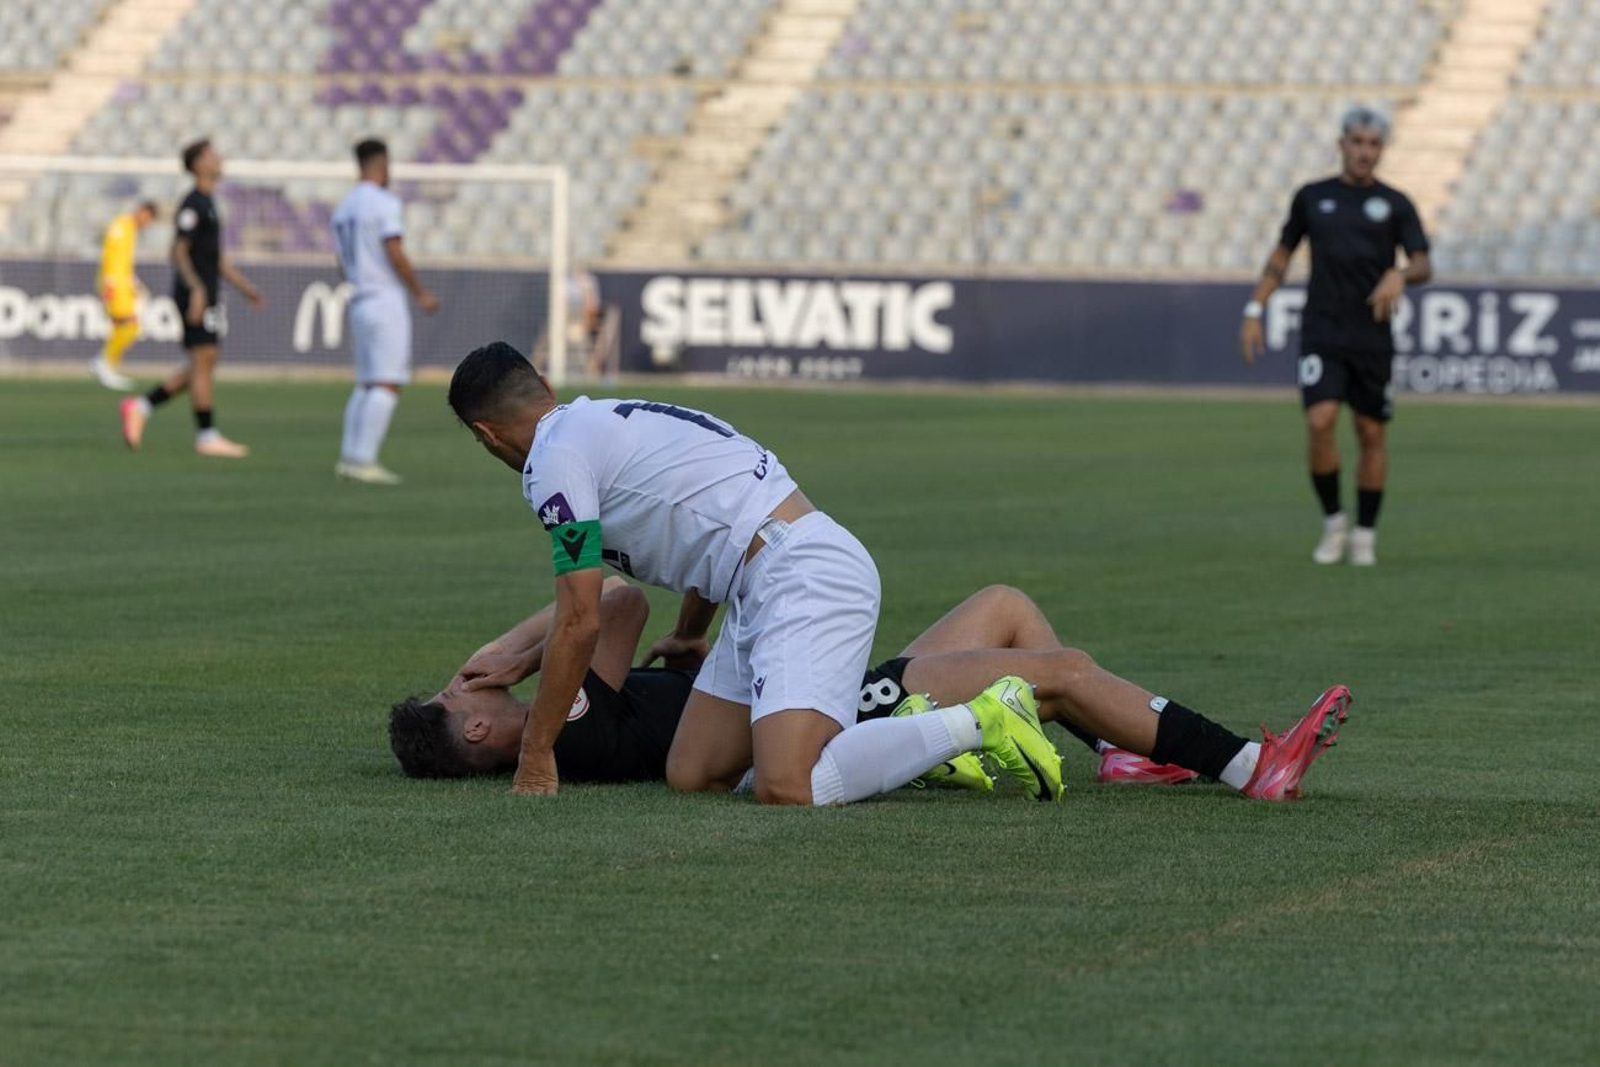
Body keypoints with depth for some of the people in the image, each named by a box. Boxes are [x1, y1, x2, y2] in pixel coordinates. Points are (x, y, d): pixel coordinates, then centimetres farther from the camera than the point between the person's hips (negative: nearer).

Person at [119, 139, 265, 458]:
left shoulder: (207, 204, 19)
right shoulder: (193, 204, -11)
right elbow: (179, 251, -17)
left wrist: (246, 288, 21)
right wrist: (197, 289, -27)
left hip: (208, 297, 10)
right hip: (197, 296, -10)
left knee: (201, 368, 10)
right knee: (204, 361, -7)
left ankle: (140, 407, 11)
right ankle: (207, 436, -5)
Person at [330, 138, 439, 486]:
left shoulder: (343, 208, 14)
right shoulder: (383, 201, -10)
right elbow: (395, 254, -17)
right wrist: (421, 294, -8)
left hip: (359, 302, 8)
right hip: (386, 299, -8)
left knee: (366, 384, 13)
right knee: (387, 384, -9)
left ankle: (350, 457, 8)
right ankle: (362, 460, -15)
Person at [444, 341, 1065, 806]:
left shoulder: (554, 460, -5)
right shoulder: (606, 421, 23)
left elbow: (581, 624, -6)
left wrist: (535, 757, 3)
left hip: (804, 577, -10)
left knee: (786, 792, -25)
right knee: (692, 776, 6)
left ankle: (979, 723, -13)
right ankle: (908, 740, 9)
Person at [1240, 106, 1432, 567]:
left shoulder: (1395, 204, 5)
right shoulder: (1312, 197, 8)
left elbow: (1423, 266, -2)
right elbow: (1282, 255, 18)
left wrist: (1400, 275, -26)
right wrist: (1253, 311, 10)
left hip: (1373, 337, 0)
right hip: (1321, 334, 0)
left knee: (1372, 435, 4)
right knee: (1320, 422, -18)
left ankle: (1365, 534, 19)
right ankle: (1333, 521, 1)